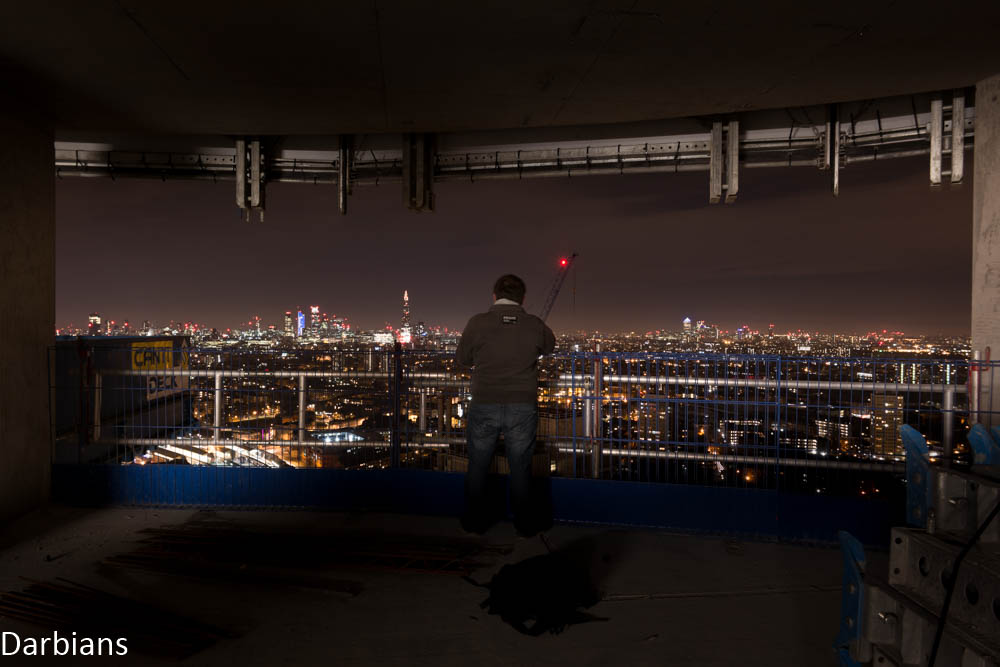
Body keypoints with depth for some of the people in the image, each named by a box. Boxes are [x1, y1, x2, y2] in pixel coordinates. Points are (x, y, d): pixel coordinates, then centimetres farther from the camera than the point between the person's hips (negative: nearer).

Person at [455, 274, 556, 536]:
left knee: (478, 466, 16)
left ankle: (475, 522, 28)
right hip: (523, 407, 1)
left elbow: (462, 359, 4)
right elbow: (549, 346, 18)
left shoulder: (477, 323, -8)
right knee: (521, 467, 14)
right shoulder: (535, 325, -3)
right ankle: (524, 524, 25)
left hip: (484, 407, -1)